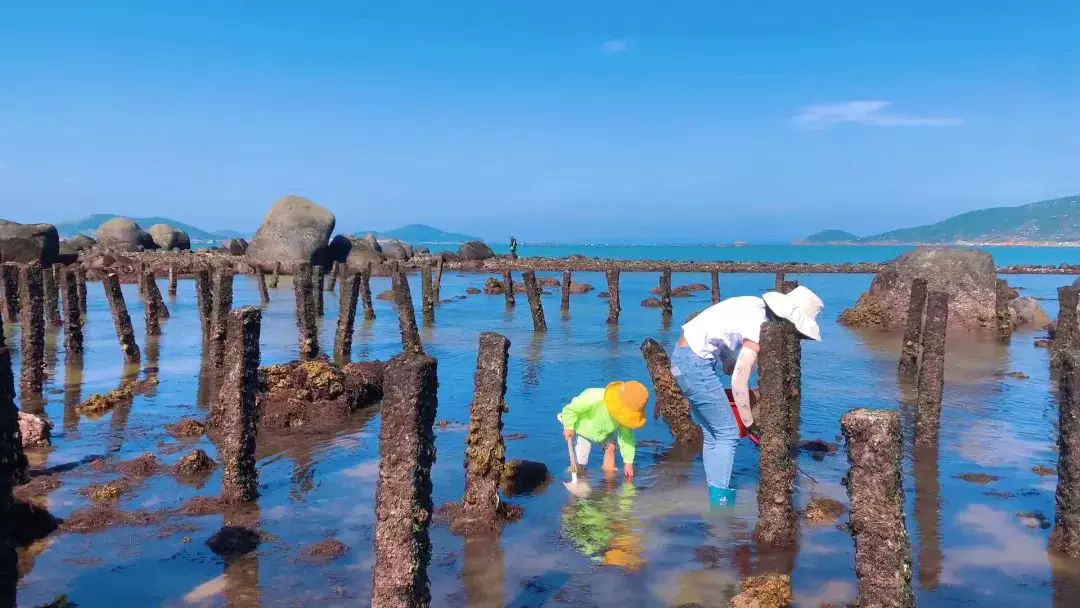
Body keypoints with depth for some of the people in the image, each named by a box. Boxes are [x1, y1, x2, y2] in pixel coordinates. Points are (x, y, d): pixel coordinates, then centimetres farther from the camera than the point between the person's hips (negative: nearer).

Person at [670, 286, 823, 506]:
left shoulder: (757, 306, 7)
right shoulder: (760, 328, -19)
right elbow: (738, 382, -19)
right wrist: (751, 424, -10)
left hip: (684, 356, 10)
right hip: (695, 363, -10)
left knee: (712, 435, 14)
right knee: (727, 434, -4)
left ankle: (714, 499, 20)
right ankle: (720, 502, -3)